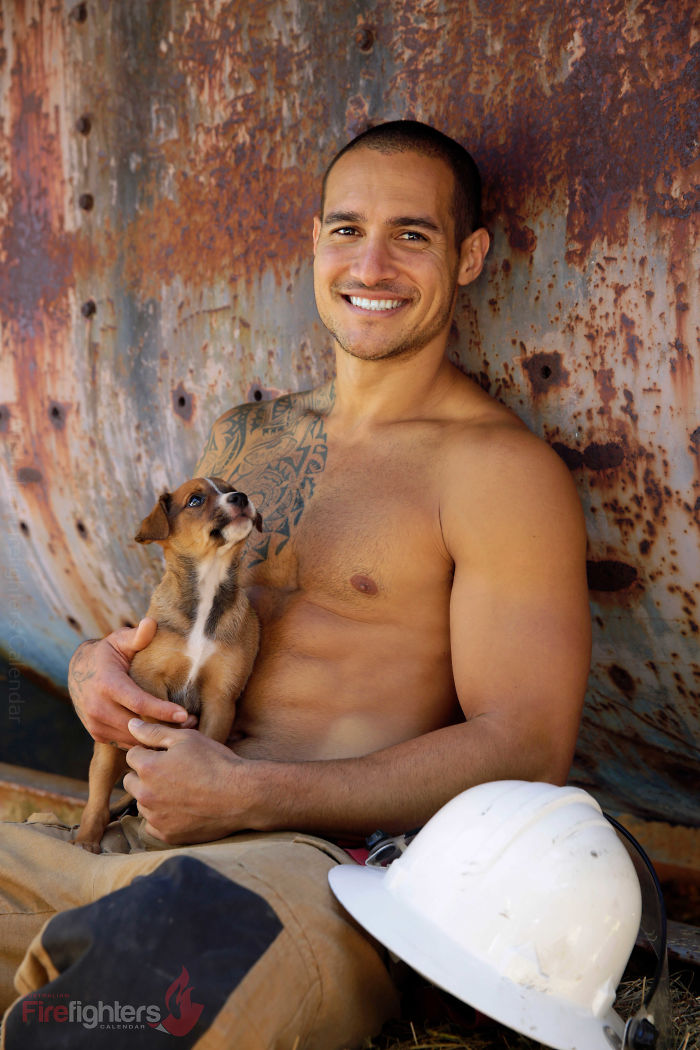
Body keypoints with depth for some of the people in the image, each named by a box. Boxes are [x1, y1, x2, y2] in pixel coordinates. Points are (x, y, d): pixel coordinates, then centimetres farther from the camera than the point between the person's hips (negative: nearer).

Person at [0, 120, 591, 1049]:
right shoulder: (245, 438, 17)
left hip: (335, 864, -5)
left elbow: (526, 752, -11)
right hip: (138, 840, 6)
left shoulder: (502, 470, -5)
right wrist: (99, 664, 0)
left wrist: (246, 796, -16)